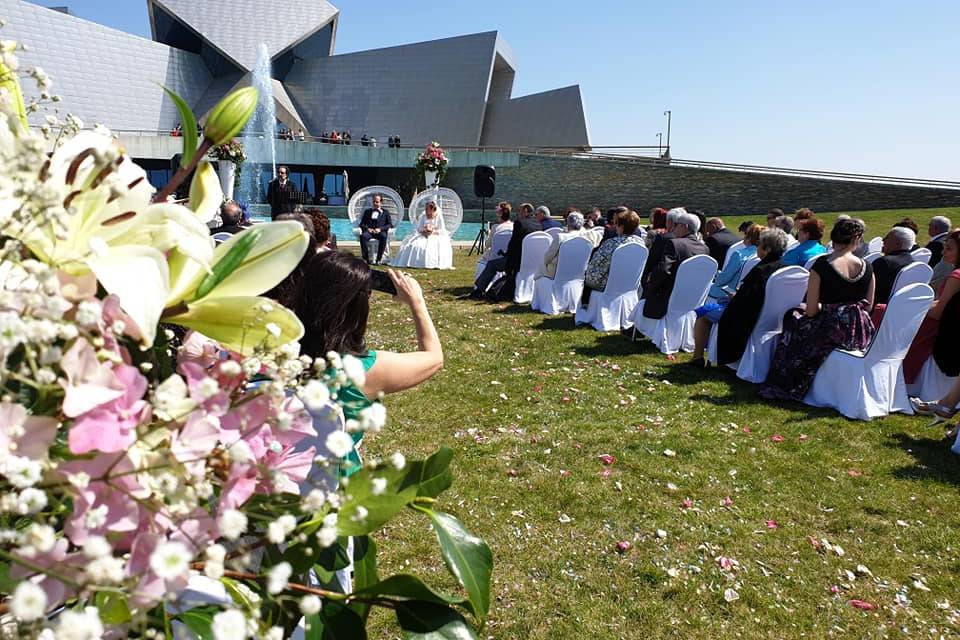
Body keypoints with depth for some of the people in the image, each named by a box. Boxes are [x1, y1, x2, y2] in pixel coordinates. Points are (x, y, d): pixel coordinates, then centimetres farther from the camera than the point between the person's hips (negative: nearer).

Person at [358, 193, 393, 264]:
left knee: (384, 236, -38)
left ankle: (379, 258, -33)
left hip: (380, 232, -1)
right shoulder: (367, 211, 24)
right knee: (363, 236, -35)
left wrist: (380, 229, -9)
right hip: (369, 231, 1)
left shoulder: (385, 212, 21)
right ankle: (366, 258, -32)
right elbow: (362, 224, 17)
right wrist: (367, 228, -7)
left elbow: (390, 224, 9)